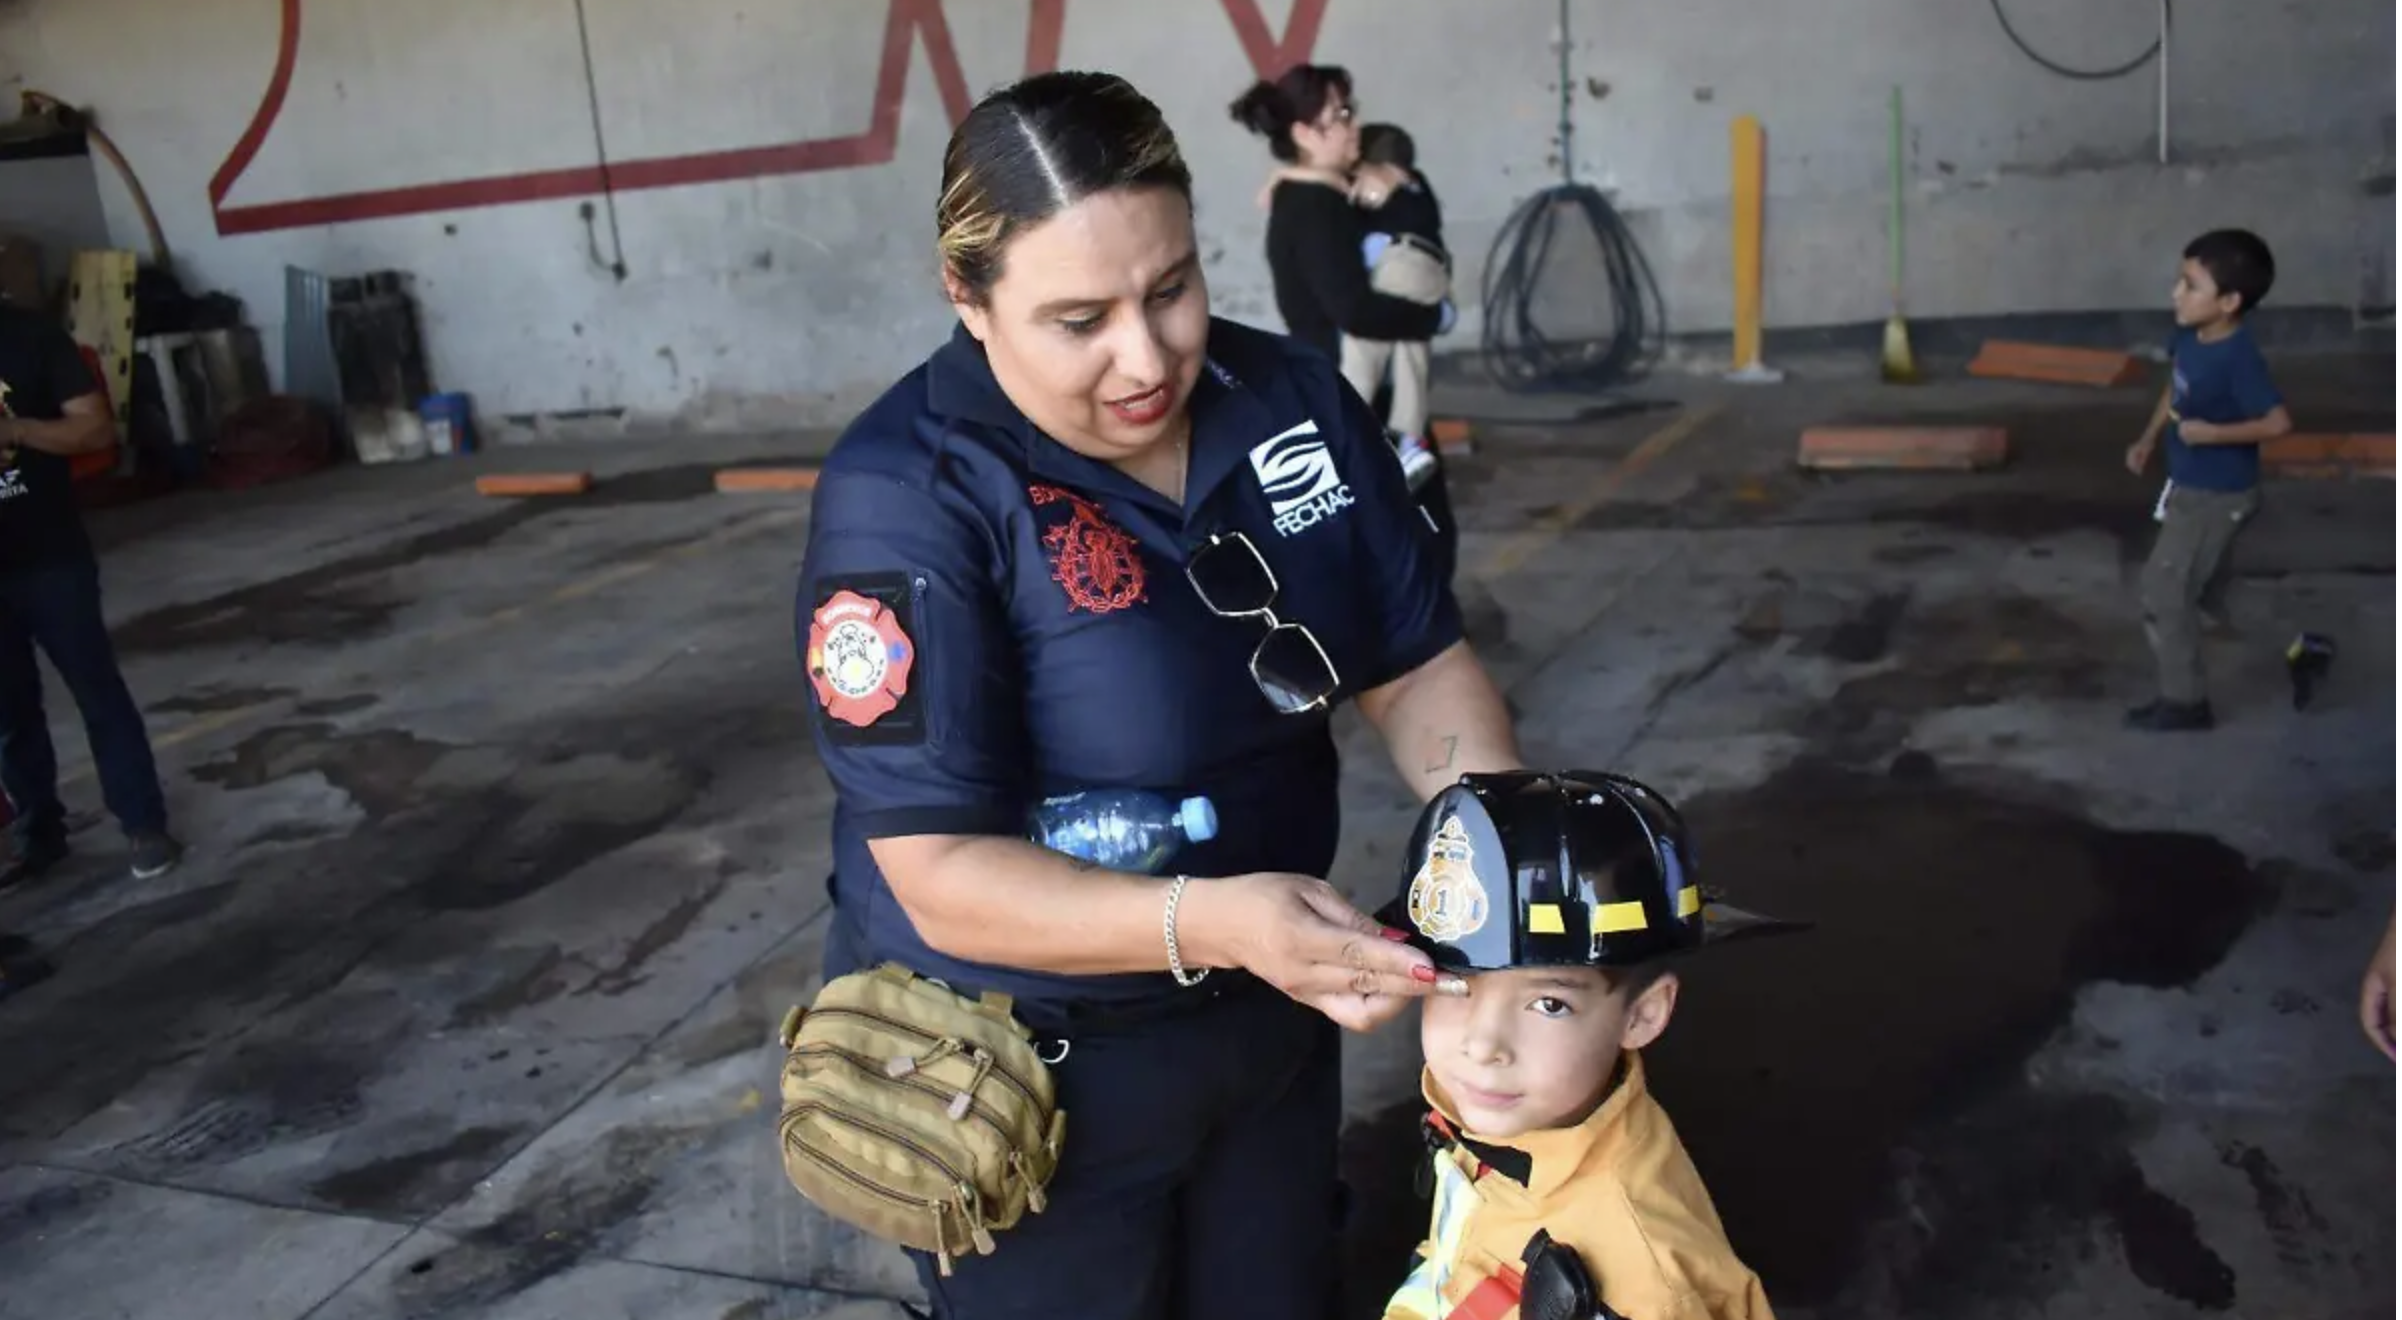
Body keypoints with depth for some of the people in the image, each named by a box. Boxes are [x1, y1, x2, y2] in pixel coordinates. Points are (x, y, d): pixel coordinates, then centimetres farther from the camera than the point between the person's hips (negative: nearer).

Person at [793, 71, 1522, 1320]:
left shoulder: (1293, 396, -9)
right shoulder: (905, 497, -25)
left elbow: (1416, 665, -3)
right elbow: (940, 871, -26)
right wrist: (1210, 921, -40)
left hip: (1265, 1014, 5)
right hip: (1022, 1066, -4)